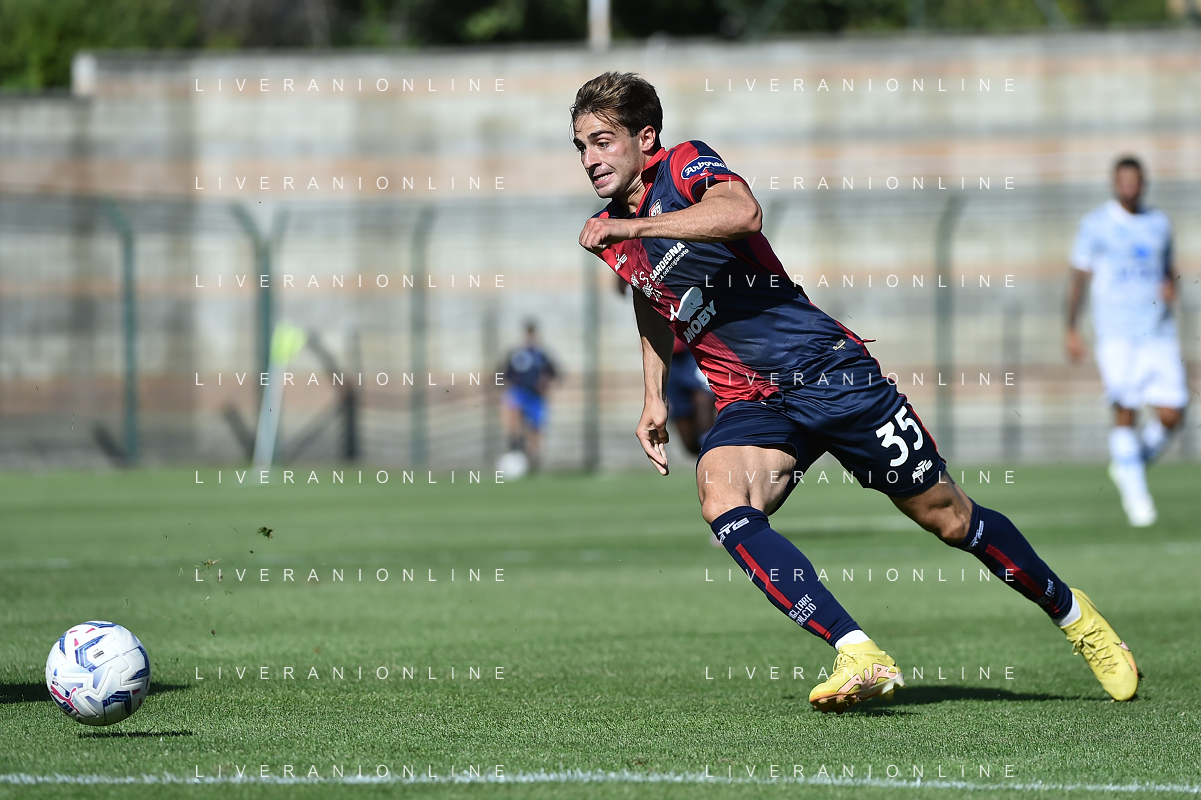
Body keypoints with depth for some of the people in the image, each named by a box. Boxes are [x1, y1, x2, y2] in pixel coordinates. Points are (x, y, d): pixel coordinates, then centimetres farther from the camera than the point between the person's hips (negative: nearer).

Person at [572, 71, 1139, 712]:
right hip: (750, 403, 6)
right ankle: (859, 657, -34)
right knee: (720, 501, -28)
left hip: (825, 369, -5)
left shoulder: (685, 165, -11)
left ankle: (1073, 614, 28)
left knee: (948, 518, 3)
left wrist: (631, 225, -31)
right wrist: (654, 399, 22)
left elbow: (743, 212, -35)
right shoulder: (609, 235, 10)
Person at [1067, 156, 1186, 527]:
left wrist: (1171, 288, 0)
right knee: (1125, 412, -11)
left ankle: (1131, 464, 21)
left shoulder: (1159, 223, 12)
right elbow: (1079, 278, 3)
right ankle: (1136, 495, 0)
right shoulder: (1095, 224, 1)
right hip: (1116, 333, -3)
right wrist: (1071, 330, -3)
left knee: (1171, 415, -6)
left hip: (1159, 333, 3)